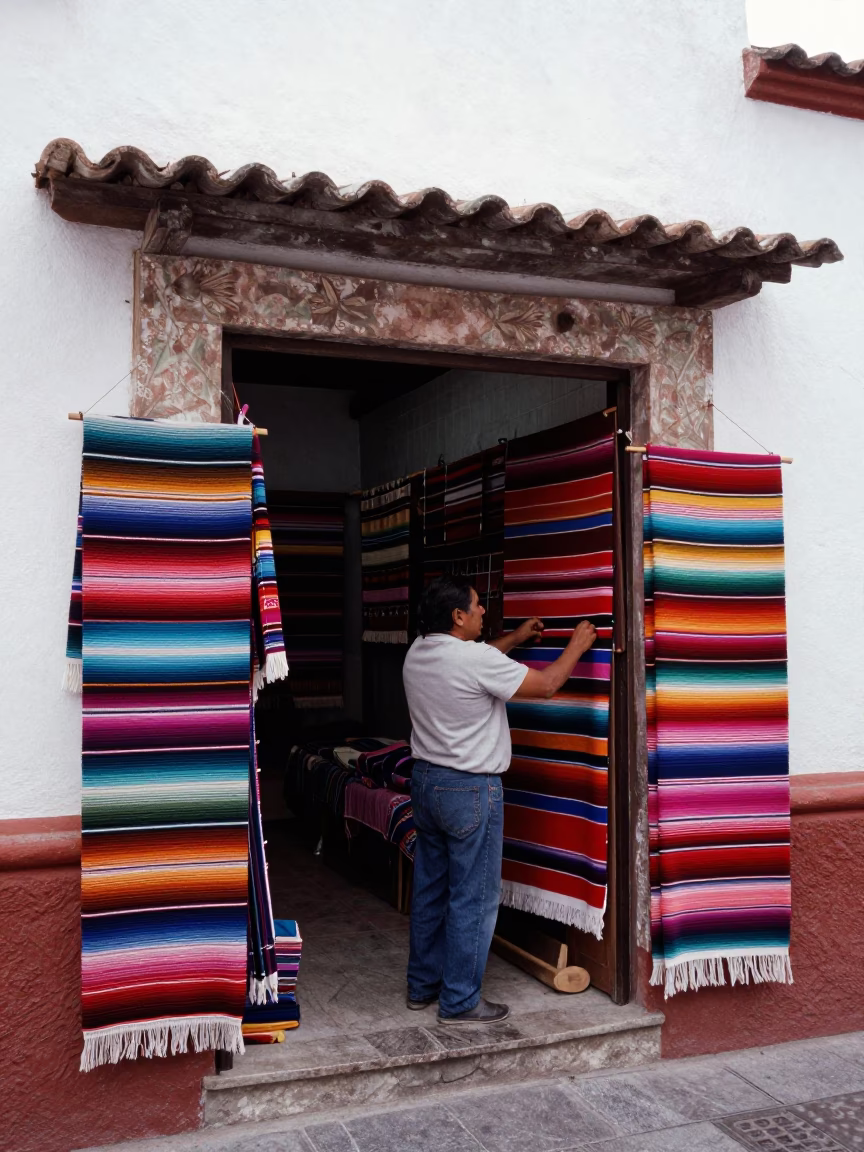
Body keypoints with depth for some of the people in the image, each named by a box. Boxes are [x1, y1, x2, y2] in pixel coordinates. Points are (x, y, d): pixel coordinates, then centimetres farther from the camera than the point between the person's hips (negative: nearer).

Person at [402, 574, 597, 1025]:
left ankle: (422, 985, 29)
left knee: (430, 889, 17)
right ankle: (459, 1002, 10)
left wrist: (515, 638, 28)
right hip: (470, 790, -9)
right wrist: (577, 645, 4)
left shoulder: (417, 653, 3)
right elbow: (545, 685, -11)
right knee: (473, 899, 2)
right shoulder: (478, 660, -21)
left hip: (426, 781, 9)